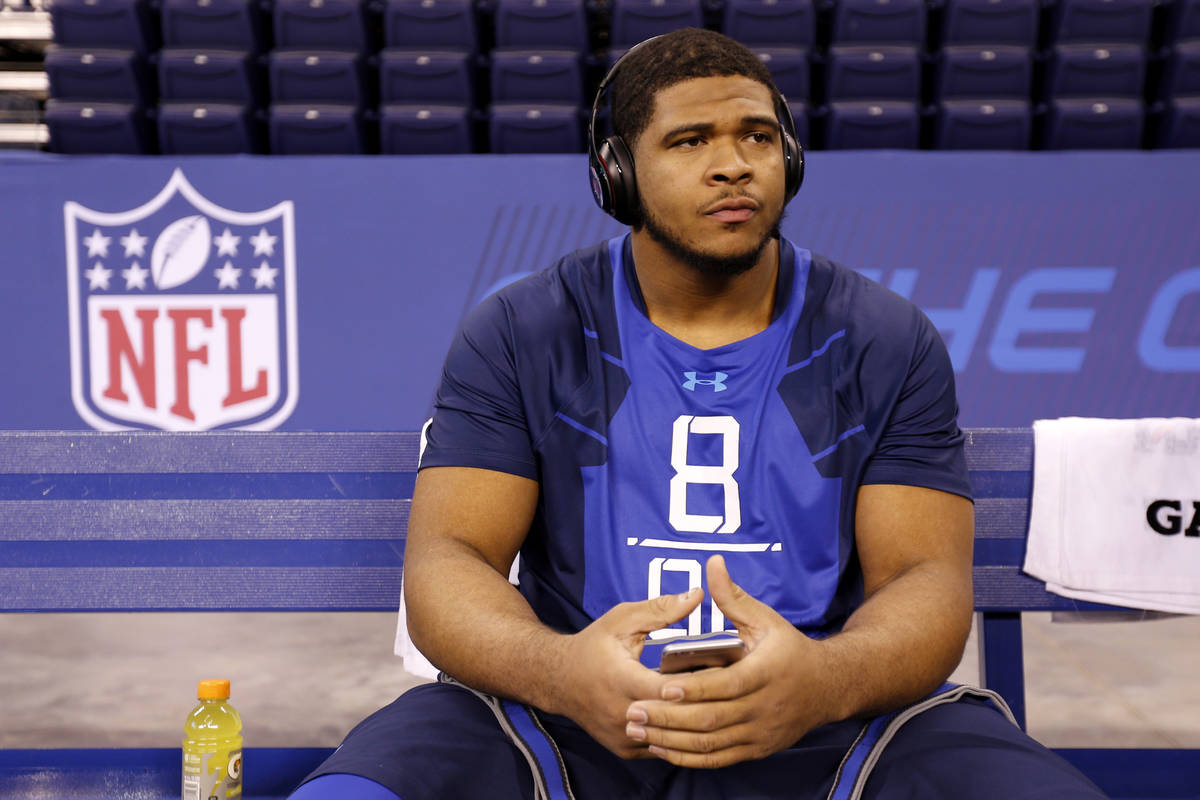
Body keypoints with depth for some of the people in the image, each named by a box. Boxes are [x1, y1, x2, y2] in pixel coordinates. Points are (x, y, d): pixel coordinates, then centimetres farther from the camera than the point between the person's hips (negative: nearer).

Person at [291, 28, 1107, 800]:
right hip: (569, 721, 0)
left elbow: (926, 579, -4)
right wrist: (555, 670, -28)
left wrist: (825, 681, -27)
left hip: (825, 725, 1)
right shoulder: (518, 334, 1)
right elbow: (448, 558, -6)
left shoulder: (888, 342, 2)